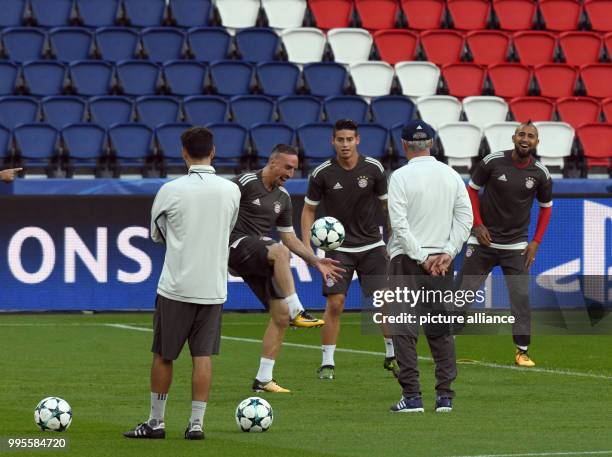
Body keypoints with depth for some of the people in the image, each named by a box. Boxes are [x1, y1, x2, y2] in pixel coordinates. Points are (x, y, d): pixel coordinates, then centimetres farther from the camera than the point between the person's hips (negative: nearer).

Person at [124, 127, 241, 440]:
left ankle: (156, 421, 15)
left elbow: (156, 234, 7)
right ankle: (196, 423, 2)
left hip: (176, 285, -2)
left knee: (163, 355, 8)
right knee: (203, 356, 5)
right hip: (213, 286, 2)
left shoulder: (171, 190, -9)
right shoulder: (231, 191, 0)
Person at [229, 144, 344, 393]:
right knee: (280, 251, -37)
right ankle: (297, 311, -39)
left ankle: (263, 379, 4)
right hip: (238, 244, -8)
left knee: (281, 315, -2)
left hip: (261, 259, 8)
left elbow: (290, 238, 21)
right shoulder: (246, 182, -6)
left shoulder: (283, 197, 17)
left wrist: (315, 261, 12)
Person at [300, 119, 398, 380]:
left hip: (372, 245, 1)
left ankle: (391, 356, 16)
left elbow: (387, 203, 7)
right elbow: (309, 209, 3)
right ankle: (327, 362, 0)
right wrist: (307, 246, -7)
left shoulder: (373, 169, -5)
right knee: (335, 304, -10)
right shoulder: (322, 173, -8)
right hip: (338, 247, -1)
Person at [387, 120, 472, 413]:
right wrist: (448, 253, 0)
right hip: (442, 260, 4)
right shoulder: (451, 175, 6)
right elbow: (465, 217, 3)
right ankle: (445, 396, 7)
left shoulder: (401, 177, -8)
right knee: (441, 329, 10)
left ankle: (412, 397, -7)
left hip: (406, 260, -4)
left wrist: (421, 257, -10)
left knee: (404, 329, -2)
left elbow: (399, 224, -14)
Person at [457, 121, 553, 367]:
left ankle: (522, 351, 5)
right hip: (484, 240, -1)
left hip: (516, 244, 1)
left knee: (521, 296, -6)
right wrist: (478, 225, -6)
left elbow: (546, 207, 10)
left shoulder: (540, 173, -4)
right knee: (463, 292, -1)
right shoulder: (493, 161, -9)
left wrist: (536, 242, 2)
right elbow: (472, 189, 3)